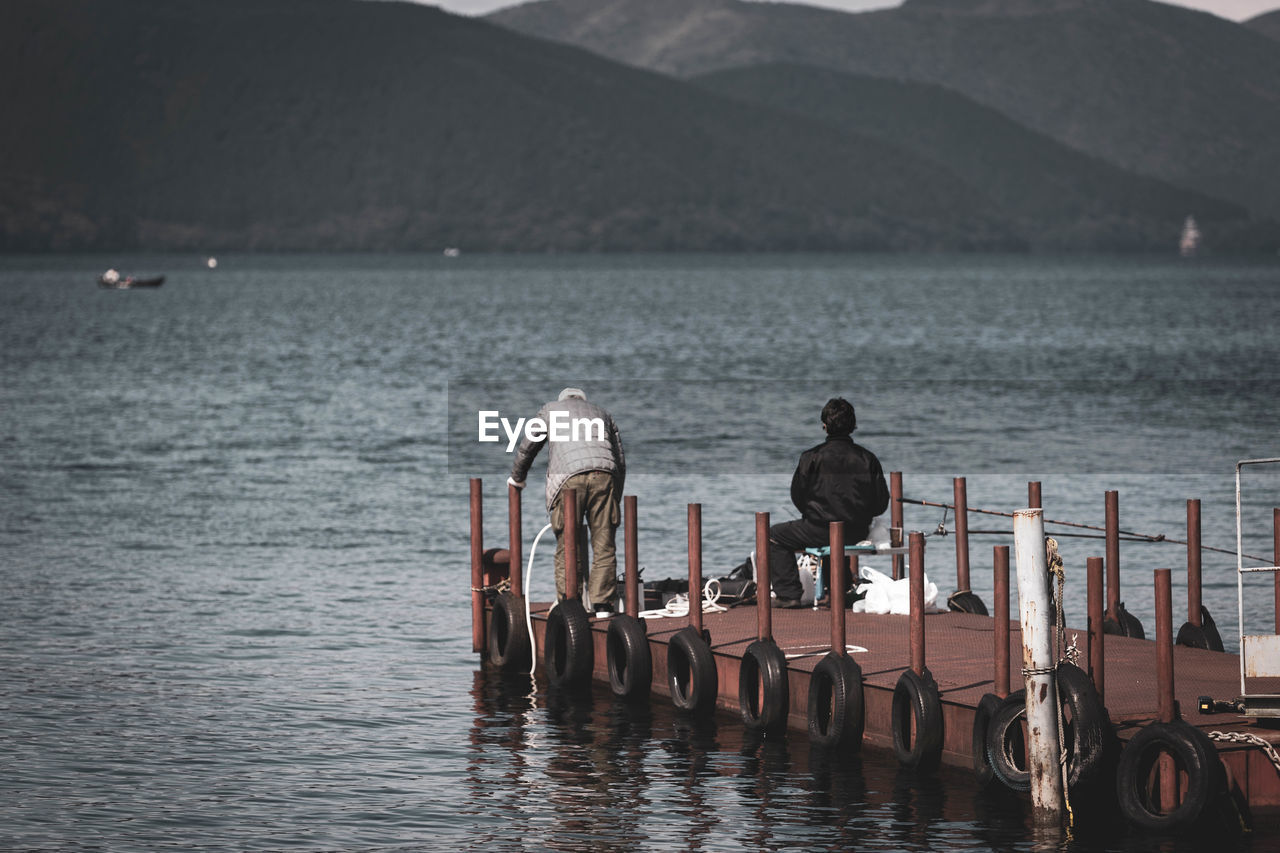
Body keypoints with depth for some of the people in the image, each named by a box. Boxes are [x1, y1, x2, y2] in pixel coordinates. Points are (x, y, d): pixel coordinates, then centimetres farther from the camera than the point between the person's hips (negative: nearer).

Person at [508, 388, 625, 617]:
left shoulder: (551, 410, 26)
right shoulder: (603, 415, 33)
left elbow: (527, 447, 27)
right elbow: (621, 461, 30)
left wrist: (517, 478, 44)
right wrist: (615, 499, 36)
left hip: (568, 477, -2)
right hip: (604, 476, 2)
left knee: (567, 547, 1)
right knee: (604, 545, 3)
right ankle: (603, 605, -1)